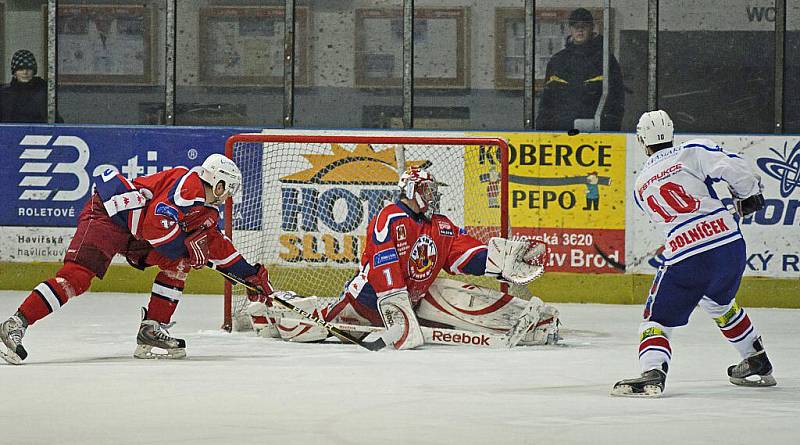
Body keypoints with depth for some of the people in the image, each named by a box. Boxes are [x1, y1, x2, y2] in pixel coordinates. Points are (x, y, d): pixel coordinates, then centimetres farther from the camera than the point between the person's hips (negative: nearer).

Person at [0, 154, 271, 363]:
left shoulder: (207, 211, 16)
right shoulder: (187, 183, -16)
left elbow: (216, 244, 26)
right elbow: (157, 221, -27)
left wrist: (249, 273, 24)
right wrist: (189, 249, -17)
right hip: (106, 216, -10)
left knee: (178, 262, 3)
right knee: (77, 275, -24)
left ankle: (152, 330, 0)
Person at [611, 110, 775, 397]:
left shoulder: (641, 187, 16)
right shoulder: (692, 152, 4)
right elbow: (734, 169, -9)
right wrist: (748, 194, 11)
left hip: (684, 259, -2)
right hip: (729, 244, 2)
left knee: (657, 318, 6)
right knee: (719, 303, 30)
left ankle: (652, 373, -21)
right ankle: (758, 363, 38)